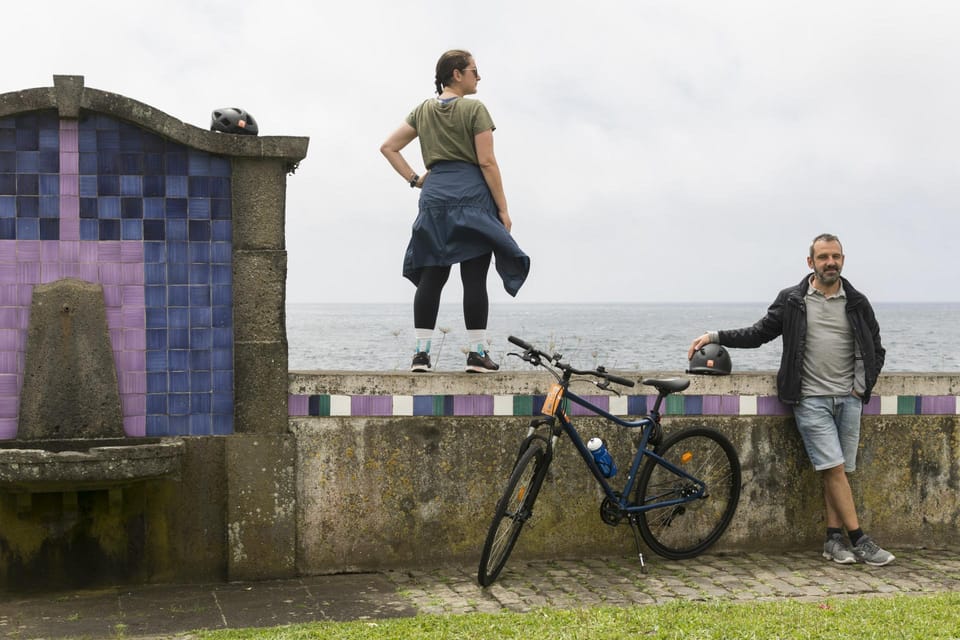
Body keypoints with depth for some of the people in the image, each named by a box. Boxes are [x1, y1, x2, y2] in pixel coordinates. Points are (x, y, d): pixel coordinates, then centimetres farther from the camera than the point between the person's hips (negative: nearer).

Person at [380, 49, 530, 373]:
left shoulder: (423, 110, 14)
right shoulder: (475, 110, -4)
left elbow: (388, 147, 14)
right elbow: (487, 162, -9)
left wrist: (414, 179, 12)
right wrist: (503, 209, -6)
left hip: (434, 197, 5)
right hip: (472, 197, -5)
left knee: (430, 277, 5)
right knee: (474, 278, -3)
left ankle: (421, 352, 2)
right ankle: (477, 353, -2)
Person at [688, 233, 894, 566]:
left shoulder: (857, 303, 9)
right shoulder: (791, 301, 2)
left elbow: (875, 350, 17)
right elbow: (758, 333, 8)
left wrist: (862, 386, 6)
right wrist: (714, 336, 1)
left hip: (848, 399, 3)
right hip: (810, 398, -3)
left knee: (838, 471, 3)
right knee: (834, 469, -8)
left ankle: (834, 539, 10)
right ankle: (858, 540, -5)